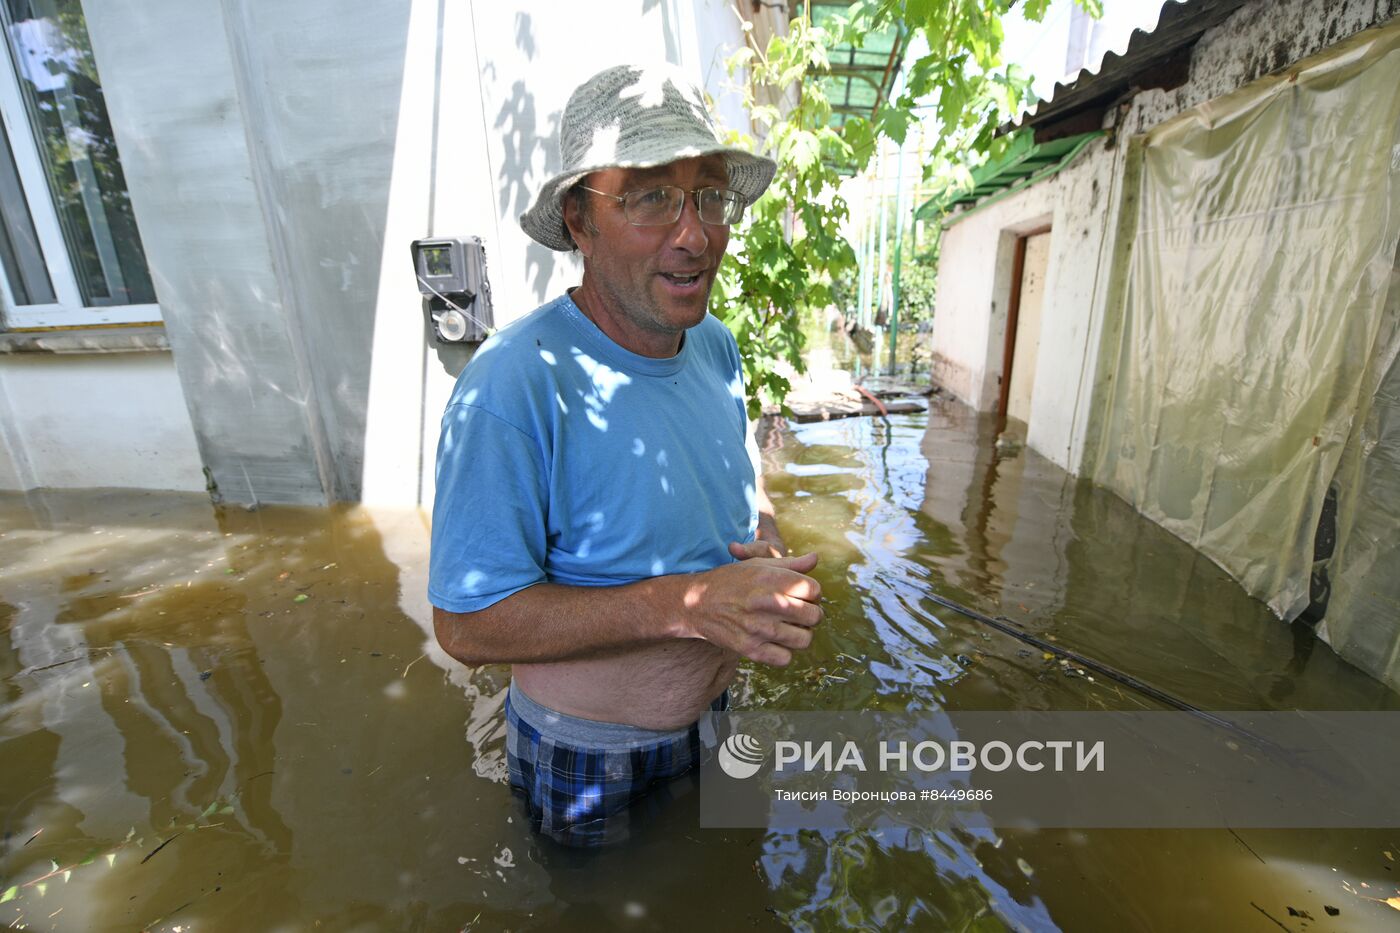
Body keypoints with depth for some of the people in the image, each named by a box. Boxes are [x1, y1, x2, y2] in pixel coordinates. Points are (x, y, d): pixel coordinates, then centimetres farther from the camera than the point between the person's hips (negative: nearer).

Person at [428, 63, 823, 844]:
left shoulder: (716, 346, -8)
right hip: (586, 760, -5)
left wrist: (777, 558, -18)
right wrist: (688, 603, -36)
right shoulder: (515, 385, -31)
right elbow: (467, 624, -27)